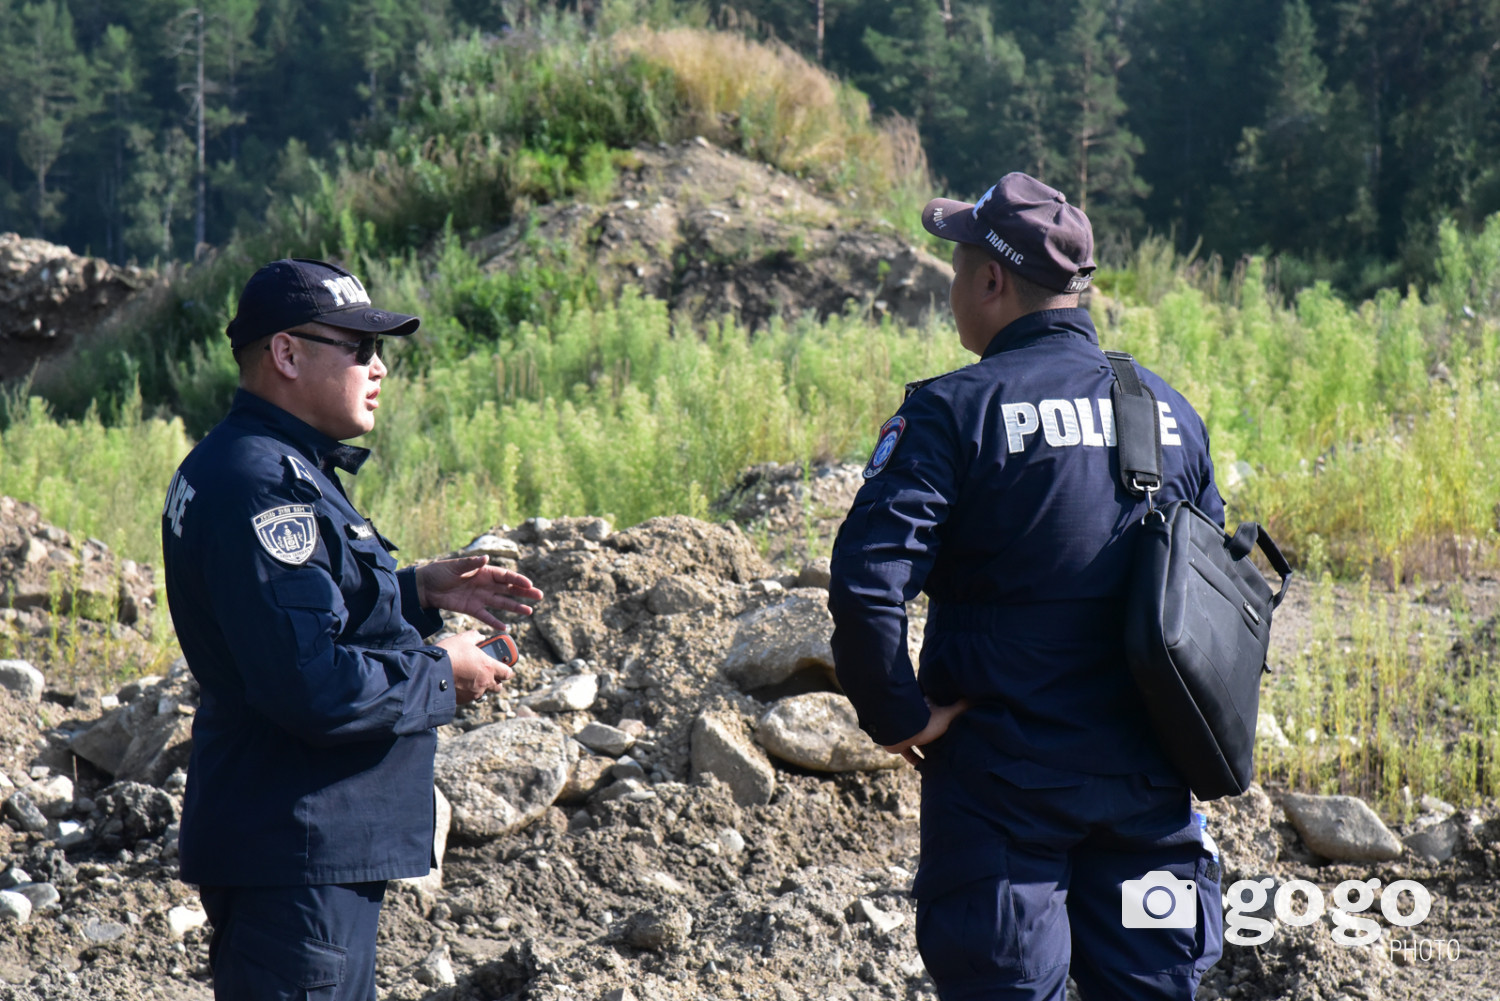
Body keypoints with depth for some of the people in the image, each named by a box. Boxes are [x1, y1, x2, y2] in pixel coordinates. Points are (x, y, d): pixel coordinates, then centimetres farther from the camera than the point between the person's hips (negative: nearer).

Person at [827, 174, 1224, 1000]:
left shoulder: (954, 411, -10)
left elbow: (866, 583, -20)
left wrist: (898, 715, -9)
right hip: (1148, 780, 5)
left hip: (1004, 777, -4)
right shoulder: (1169, 410, 7)